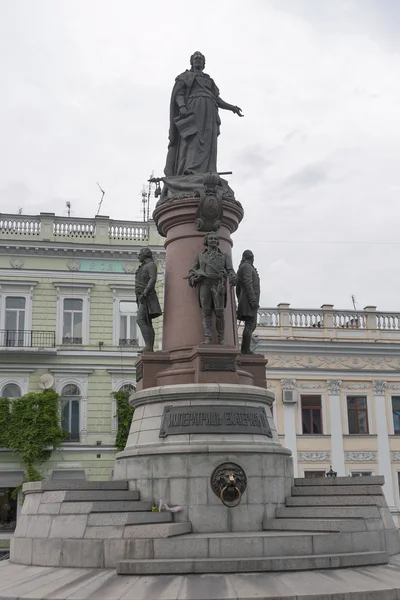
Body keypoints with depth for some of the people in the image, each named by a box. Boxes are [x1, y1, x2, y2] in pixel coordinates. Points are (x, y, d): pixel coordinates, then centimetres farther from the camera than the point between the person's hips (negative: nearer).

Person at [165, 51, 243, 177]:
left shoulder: (209, 80, 35)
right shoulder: (186, 76, 21)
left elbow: (217, 100, 25)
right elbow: (178, 94, 5)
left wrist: (231, 107, 8)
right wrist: (182, 107, -17)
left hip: (209, 111, 5)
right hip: (193, 108, -5)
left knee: (207, 143, -13)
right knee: (192, 141, -24)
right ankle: (191, 173, -40)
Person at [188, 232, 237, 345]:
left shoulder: (225, 256, 19)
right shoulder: (200, 256, 21)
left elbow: (230, 270, 5)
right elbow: (192, 271, 16)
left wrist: (233, 279, -19)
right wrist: (192, 278, -8)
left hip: (218, 286, -1)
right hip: (204, 286, 1)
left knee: (219, 312, -10)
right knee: (206, 312, -7)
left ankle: (221, 340, -3)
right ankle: (208, 339, -10)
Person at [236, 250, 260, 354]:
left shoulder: (240, 269, 23)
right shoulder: (247, 267, -6)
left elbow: (238, 288, 24)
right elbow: (248, 283, -18)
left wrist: (240, 302, 26)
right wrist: (253, 299, -23)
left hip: (244, 301, 10)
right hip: (249, 300, -10)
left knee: (252, 325, 12)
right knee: (249, 325, -12)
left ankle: (245, 349, 9)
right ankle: (245, 350, -16)